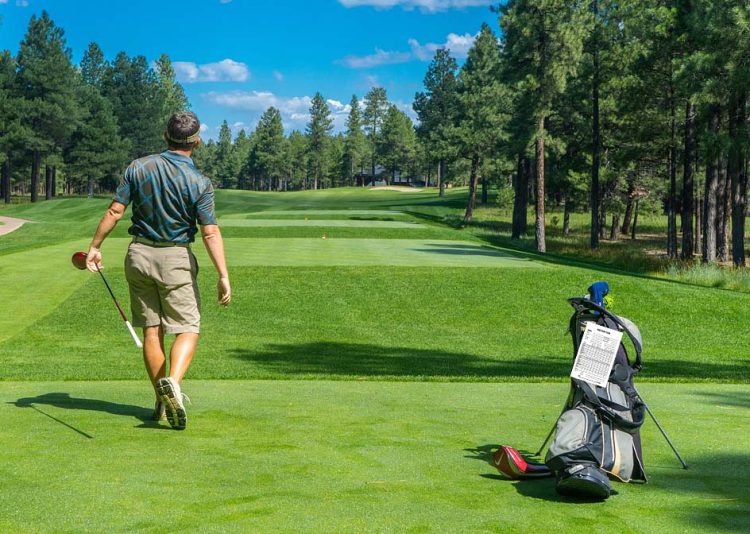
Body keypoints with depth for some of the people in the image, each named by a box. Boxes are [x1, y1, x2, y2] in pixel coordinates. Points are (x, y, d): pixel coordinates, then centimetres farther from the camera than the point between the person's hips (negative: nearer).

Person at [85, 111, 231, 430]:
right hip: (176, 259, -3)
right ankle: (173, 381, -26)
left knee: (152, 330, 9)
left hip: (139, 254, 3)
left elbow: (115, 211, -4)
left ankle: (162, 402, 13)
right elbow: (210, 232, -16)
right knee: (187, 329, 1)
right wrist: (223, 276, -16)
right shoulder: (199, 182, -10)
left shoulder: (138, 168, -2)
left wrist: (95, 247, 6)